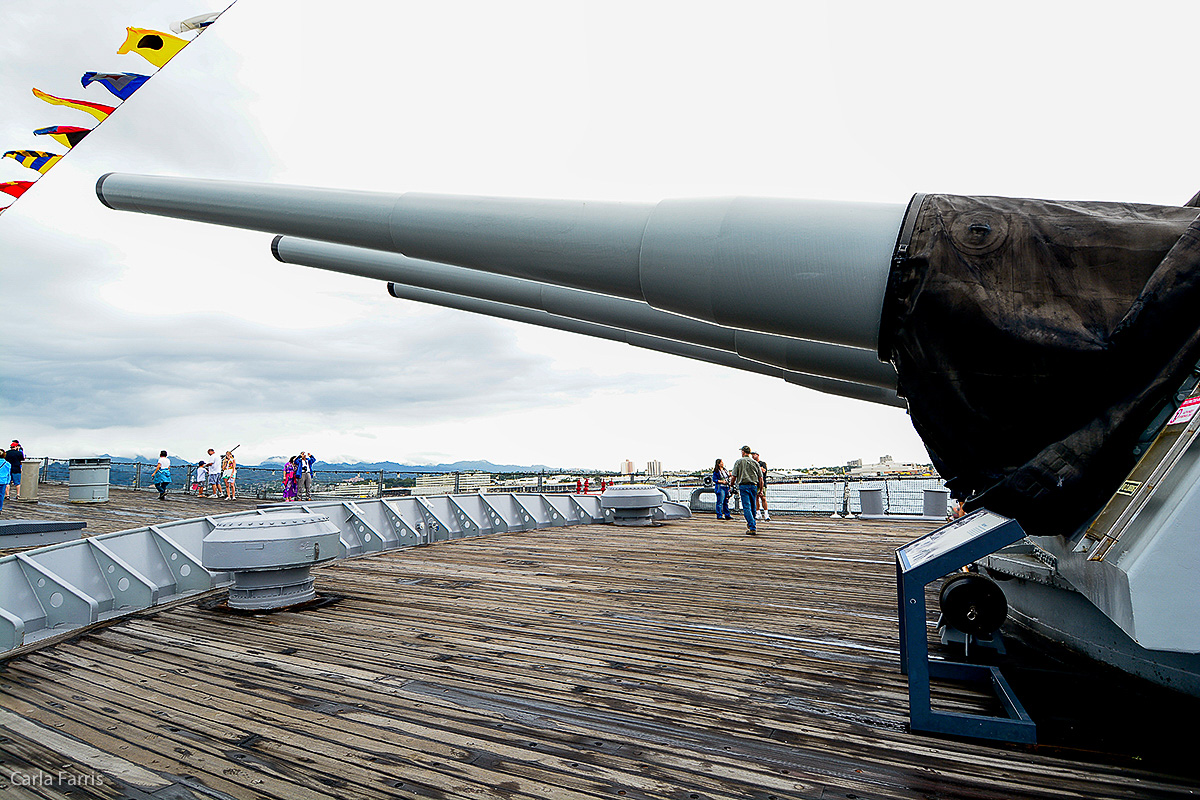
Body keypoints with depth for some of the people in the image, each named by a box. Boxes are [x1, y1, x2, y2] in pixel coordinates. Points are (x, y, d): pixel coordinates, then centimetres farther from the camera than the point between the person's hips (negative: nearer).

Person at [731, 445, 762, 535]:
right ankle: (750, 523, 32)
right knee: (753, 507, 17)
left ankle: (752, 528, -14)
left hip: (743, 485, -3)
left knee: (746, 507, -5)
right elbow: (760, 478, 8)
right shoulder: (755, 462, 9)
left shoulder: (738, 462, 1)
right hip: (753, 486, 3)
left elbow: (734, 476, -3)